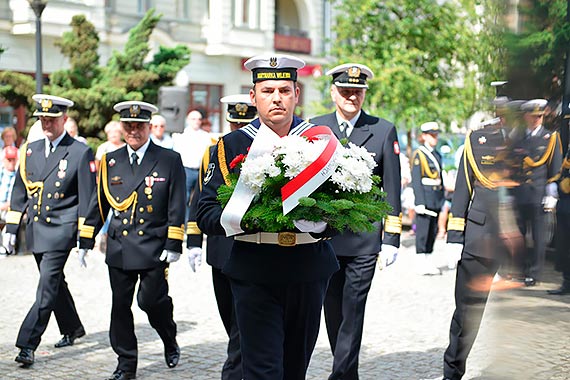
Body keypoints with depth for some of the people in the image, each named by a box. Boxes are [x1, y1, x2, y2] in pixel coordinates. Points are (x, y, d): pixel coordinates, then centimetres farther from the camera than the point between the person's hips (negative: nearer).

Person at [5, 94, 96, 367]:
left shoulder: (81, 153, -7)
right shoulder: (30, 150, 9)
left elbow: (87, 199, -7)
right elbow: (19, 191, 15)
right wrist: (11, 229, 10)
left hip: (61, 230, -6)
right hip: (36, 229, 6)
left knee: (47, 287, -10)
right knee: (54, 283, 17)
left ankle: (27, 344, -9)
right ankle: (72, 329, 35)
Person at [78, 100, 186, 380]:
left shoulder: (170, 160, 0)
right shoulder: (110, 161, 9)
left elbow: (176, 207, -3)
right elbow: (98, 204, 14)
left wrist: (173, 245, -9)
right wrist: (86, 241, 11)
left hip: (154, 248, -3)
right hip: (119, 248, 4)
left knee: (151, 301, -4)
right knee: (120, 305, 5)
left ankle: (170, 342, 27)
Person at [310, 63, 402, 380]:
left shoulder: (384, 131, 2)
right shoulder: (315, 128, 5)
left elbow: (392, 190, 2)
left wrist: (392, 239, -3)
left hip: (364, 239, -2)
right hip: (323, 237, 2)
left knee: (353, 311, -3)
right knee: (333, 310, 11)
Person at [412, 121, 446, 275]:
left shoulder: (437, 155, 16)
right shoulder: (419, 154, -7)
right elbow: (416, 180, -12)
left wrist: (442, 198, 16)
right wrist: (419, 202, -18)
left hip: (436, 199, 7)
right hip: (425, 197, -7)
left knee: (433, 231, 9)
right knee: (422, 231, -5)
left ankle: (428, 262, 16)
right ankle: (422, 264, -1)